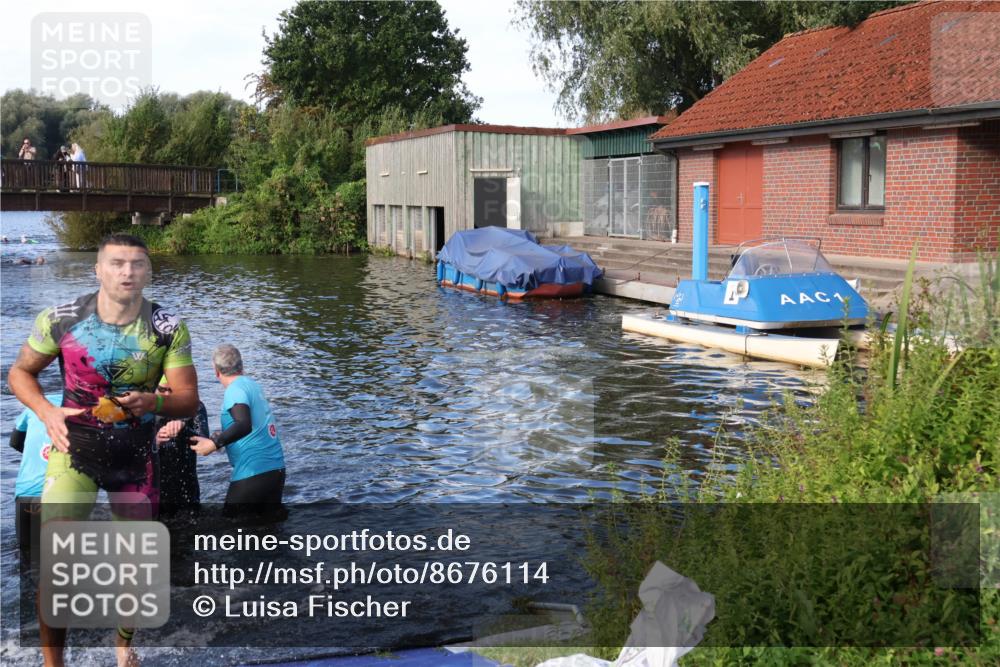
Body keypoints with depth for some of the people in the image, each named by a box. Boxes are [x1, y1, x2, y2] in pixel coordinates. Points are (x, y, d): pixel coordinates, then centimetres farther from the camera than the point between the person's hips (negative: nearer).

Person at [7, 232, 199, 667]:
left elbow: (188, 400, -7)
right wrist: (47, 412, -15)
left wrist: (151, 403, -29)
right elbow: (19, 373, 4)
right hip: (74, 447, -1)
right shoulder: (61, 320, -10)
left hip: (136, 455, 2)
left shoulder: (168, 329, -9)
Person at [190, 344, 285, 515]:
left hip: (253, 473, -8)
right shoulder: (254, 385, 12)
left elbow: (244, 425, -28)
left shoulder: (235, 390, -11)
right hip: (277, 469, 8)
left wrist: (214, 444, -29)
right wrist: (222, 437, 32)